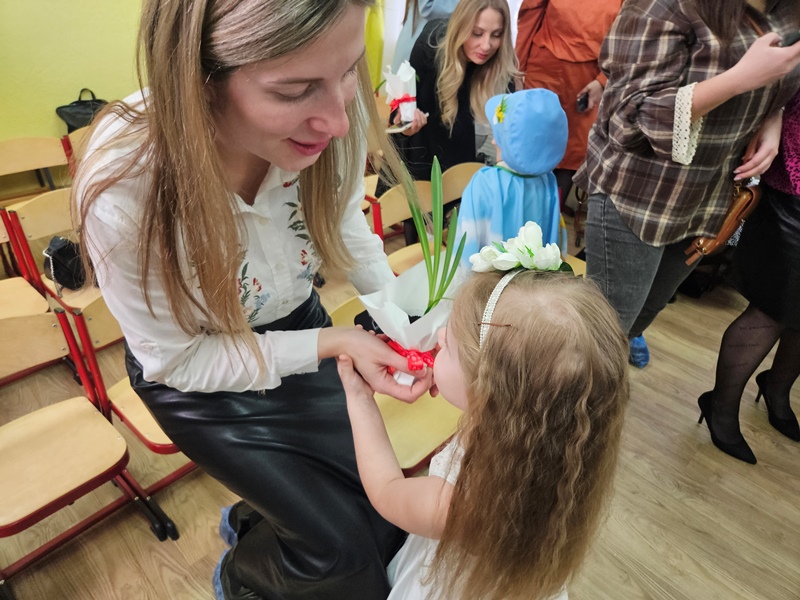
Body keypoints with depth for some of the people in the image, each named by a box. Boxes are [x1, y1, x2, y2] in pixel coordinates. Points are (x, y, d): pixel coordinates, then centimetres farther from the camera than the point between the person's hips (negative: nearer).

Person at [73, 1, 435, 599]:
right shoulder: (123, 195, -37)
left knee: (386, 507, 13)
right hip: (192, 371, -4)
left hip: (297, 321, 4)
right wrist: (331, 343, -29)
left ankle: (256, 519, 46)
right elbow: (182, 359, -20)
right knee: (343, 549, -1)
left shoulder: (334, 106, -26)